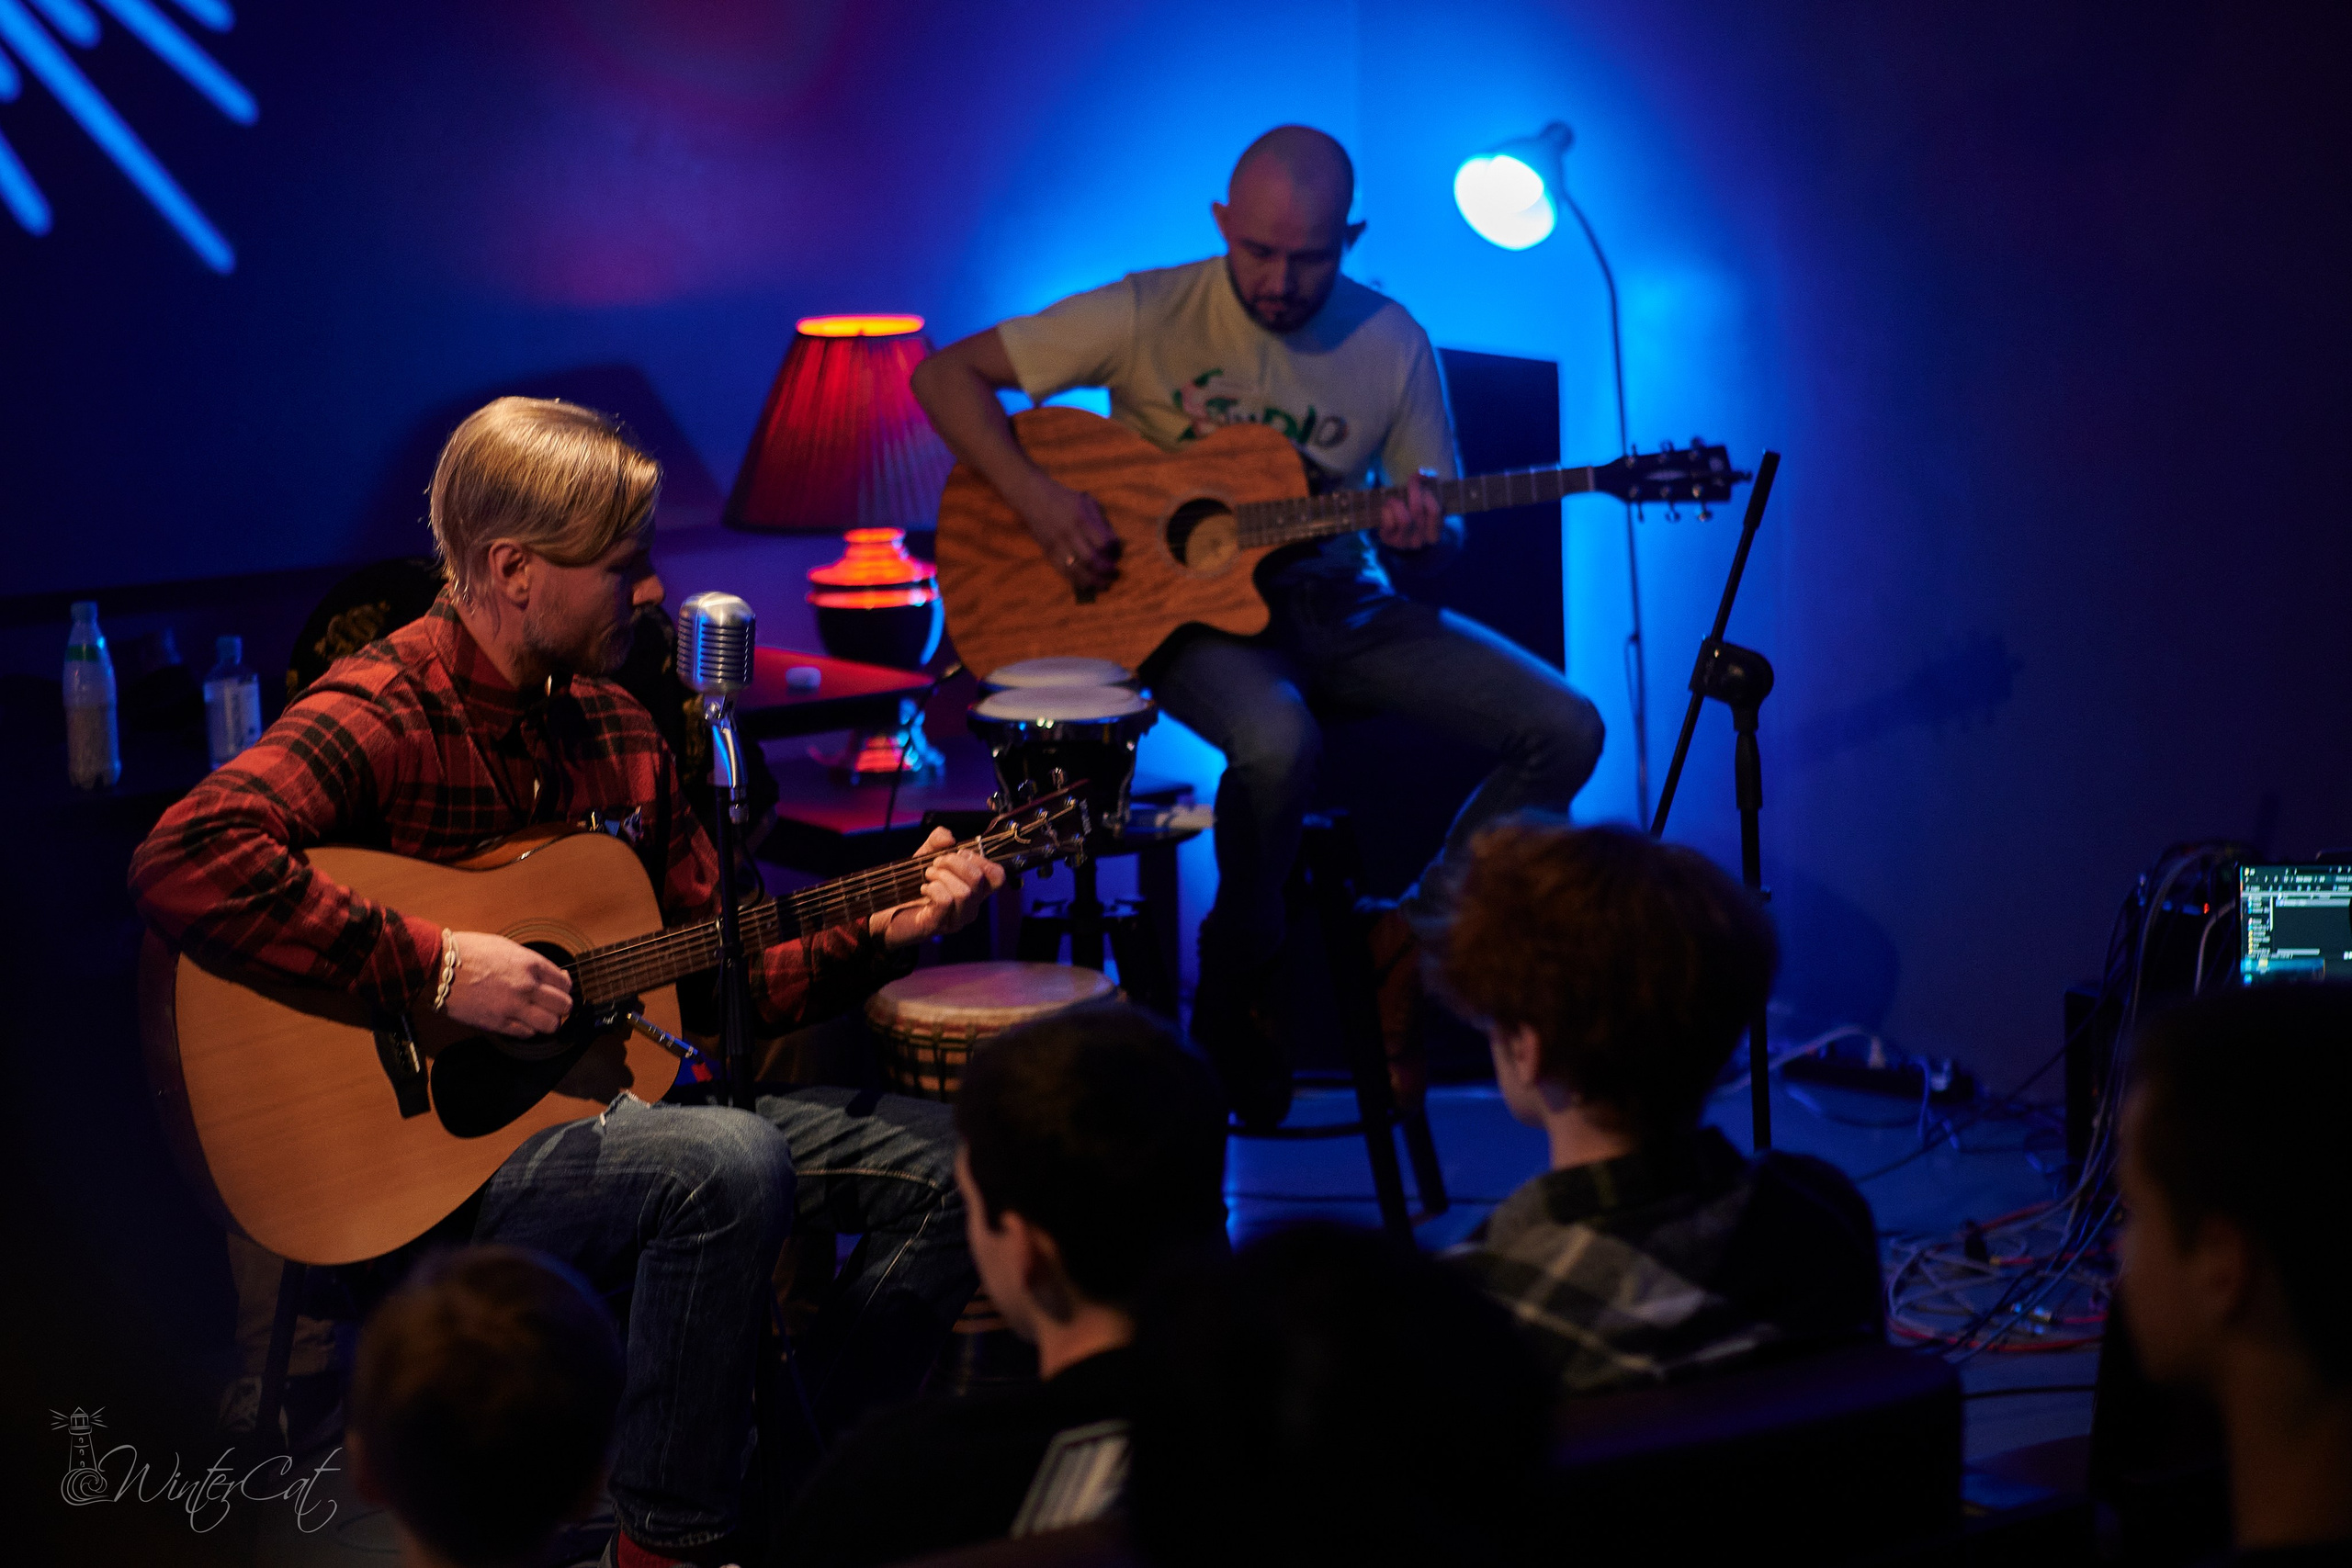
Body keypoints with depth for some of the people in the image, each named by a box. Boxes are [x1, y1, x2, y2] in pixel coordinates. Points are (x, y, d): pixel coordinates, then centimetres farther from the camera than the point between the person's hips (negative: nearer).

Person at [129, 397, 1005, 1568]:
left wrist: (881, 933, -1)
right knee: (729, 1165, -34)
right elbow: (186, 864, -33)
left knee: (945, 1162, 2)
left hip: (612, 1104, 9)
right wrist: (435, 968, -30)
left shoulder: (616, 730, 11)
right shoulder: (384, 714, -15)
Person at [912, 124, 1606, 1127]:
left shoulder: (1391, 344, 1)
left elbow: (1439, 535, 7)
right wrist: (1039, 502, -20)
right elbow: (946, 375, -6)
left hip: (1339, 604, 4)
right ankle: (1239, 983, -9)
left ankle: (1413, 940, 3)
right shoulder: (1149, 317, -8)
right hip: (1188, 604, -4)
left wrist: (1423, 537, -19)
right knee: (1276, 742, -38)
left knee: (1564, 729, -13)